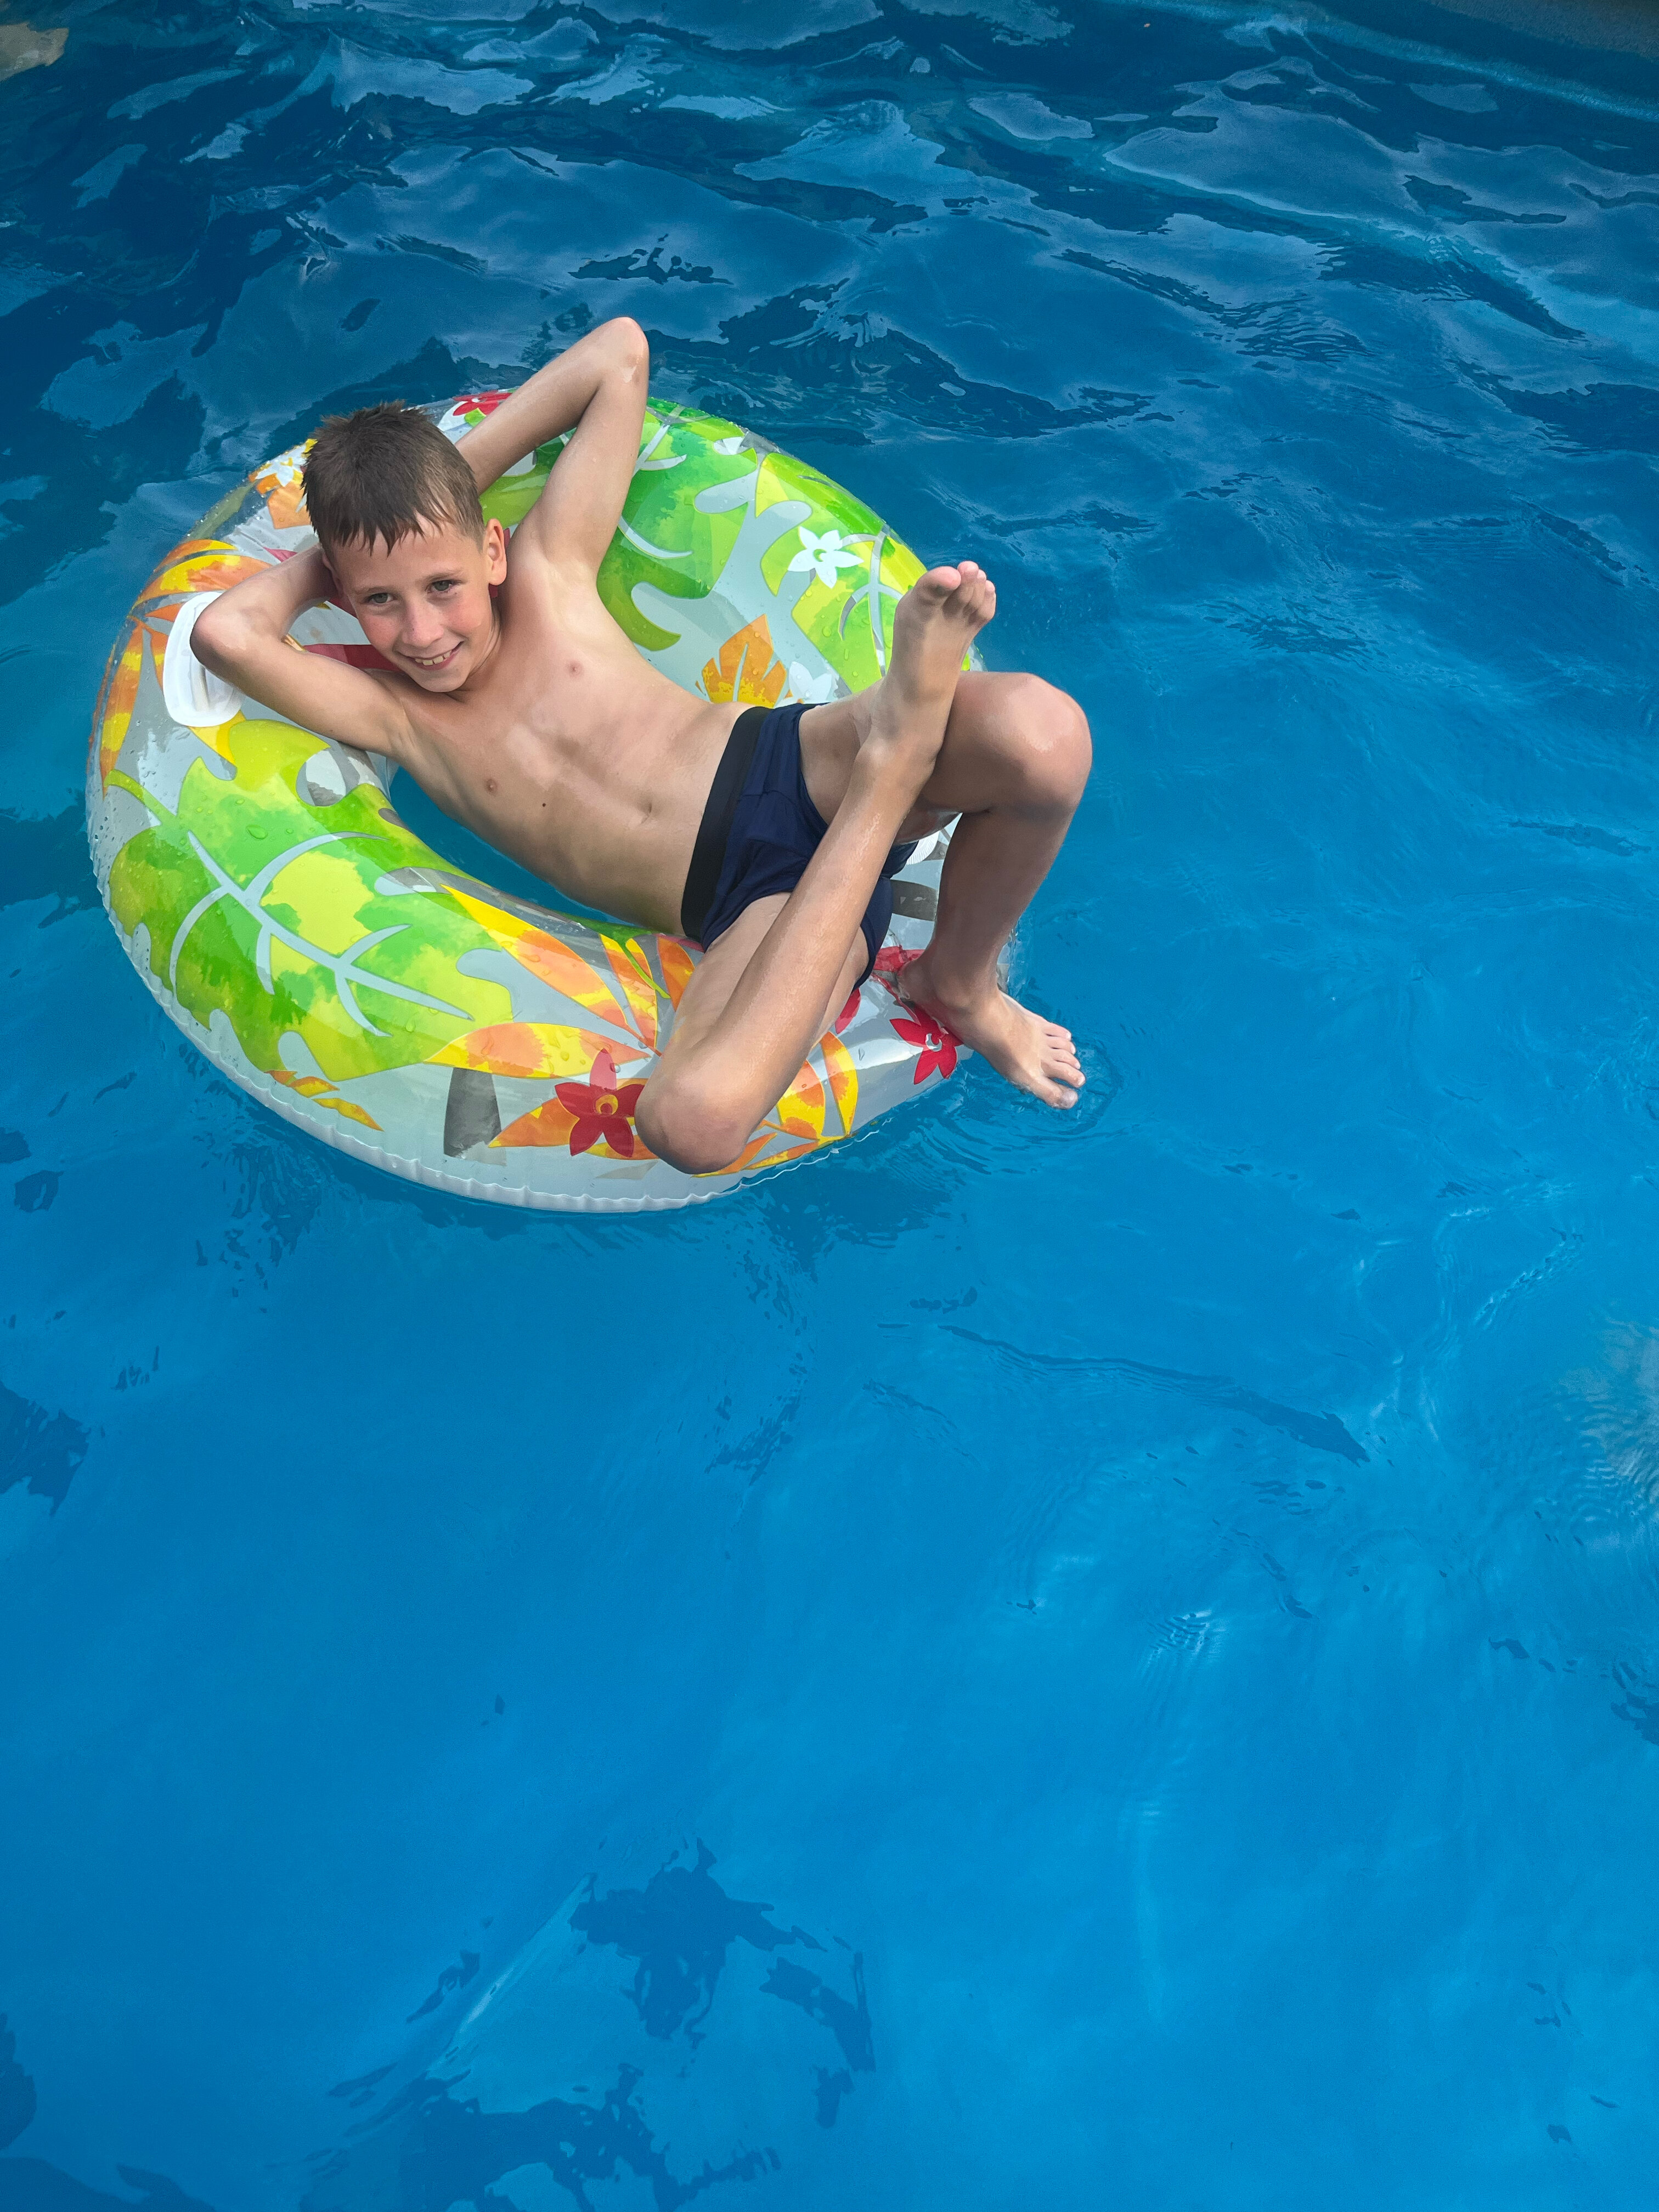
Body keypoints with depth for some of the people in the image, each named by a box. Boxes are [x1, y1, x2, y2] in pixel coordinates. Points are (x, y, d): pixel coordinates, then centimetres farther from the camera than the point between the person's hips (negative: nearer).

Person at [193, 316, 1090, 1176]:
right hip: (747, 906, 0)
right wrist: (326, 561, 8)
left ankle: (958, 982, -7)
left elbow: (621, 350, 12)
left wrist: (457, 465, 13)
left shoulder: (547, 576, 10)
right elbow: (225, 632, -11)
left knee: (1042, 733, -34)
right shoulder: (394, 717, 7)